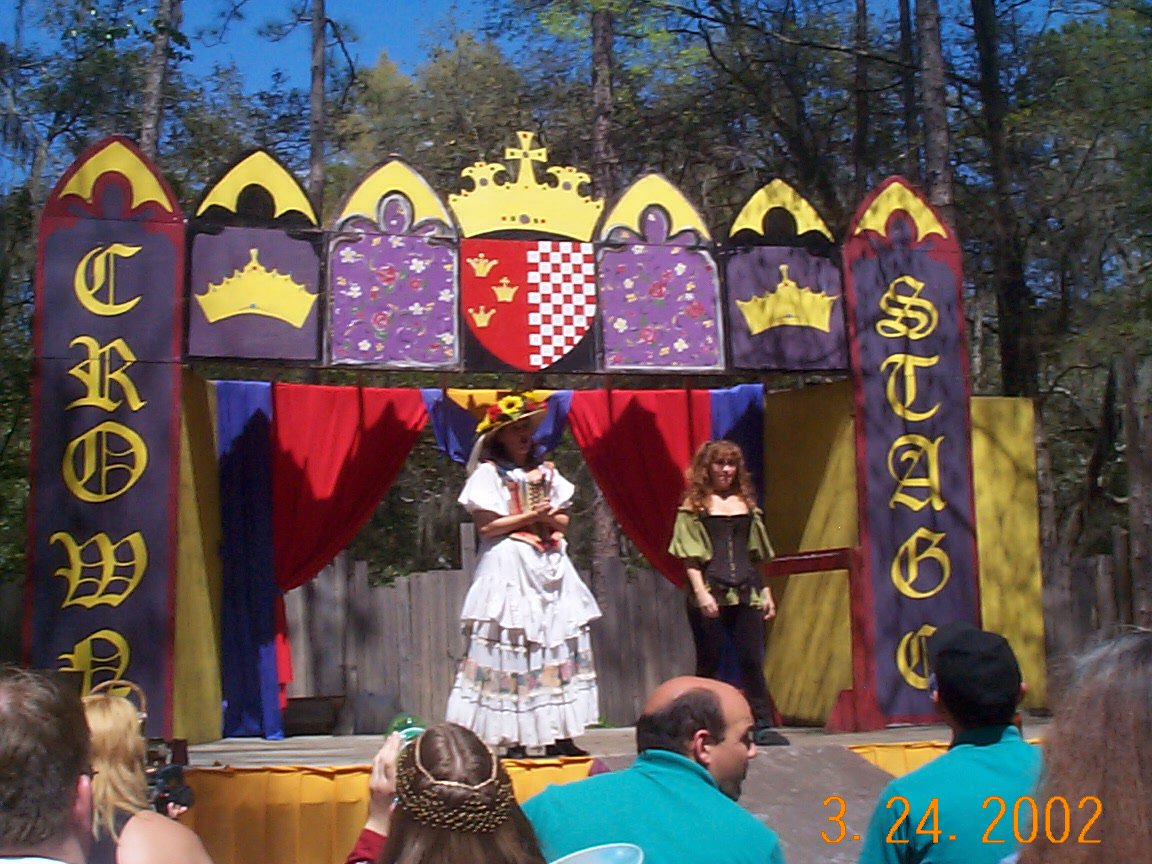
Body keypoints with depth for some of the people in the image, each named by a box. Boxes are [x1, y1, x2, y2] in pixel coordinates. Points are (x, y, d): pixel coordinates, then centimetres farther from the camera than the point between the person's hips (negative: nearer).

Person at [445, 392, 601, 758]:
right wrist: (529, 516, -11)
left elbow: (563, 521, 16)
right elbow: (486, 525, -9)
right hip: (509, 566, -6)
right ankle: (514, 738, -5)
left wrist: (549, 516, -6)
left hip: (549, 564, 6)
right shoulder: (488, 472, 0)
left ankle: (557, 736, 4)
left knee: (560, 640, 0)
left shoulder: (546, 470, 17)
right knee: (512, 646, -9)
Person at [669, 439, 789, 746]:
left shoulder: (746, 502, 16)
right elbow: (689, 555, -4)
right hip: (711, 594, -4)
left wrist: (765, 591, 15)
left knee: (752, 660, 1)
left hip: (746, 593, 4)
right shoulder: (694, 505, 3)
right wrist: (700, 592, -14)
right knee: (708, 662, 2)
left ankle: (762, 726, 4)